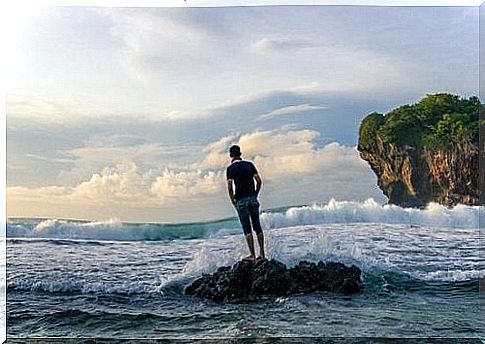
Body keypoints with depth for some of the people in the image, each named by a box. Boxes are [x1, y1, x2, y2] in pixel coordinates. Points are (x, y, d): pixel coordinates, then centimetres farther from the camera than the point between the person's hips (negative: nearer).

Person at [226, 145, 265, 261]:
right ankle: (262, 253, 11)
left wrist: (232, 200, 2)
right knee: (257, 226, 9)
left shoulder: (230, 168, -4)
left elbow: (230, 187, -10)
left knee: (247, 228, -1)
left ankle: (252, 255, -2)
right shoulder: (249, 164, 8)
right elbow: (259, 181, 4)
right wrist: (255, 194, 13)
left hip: (241, 200, -4)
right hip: (252, 198, 4)